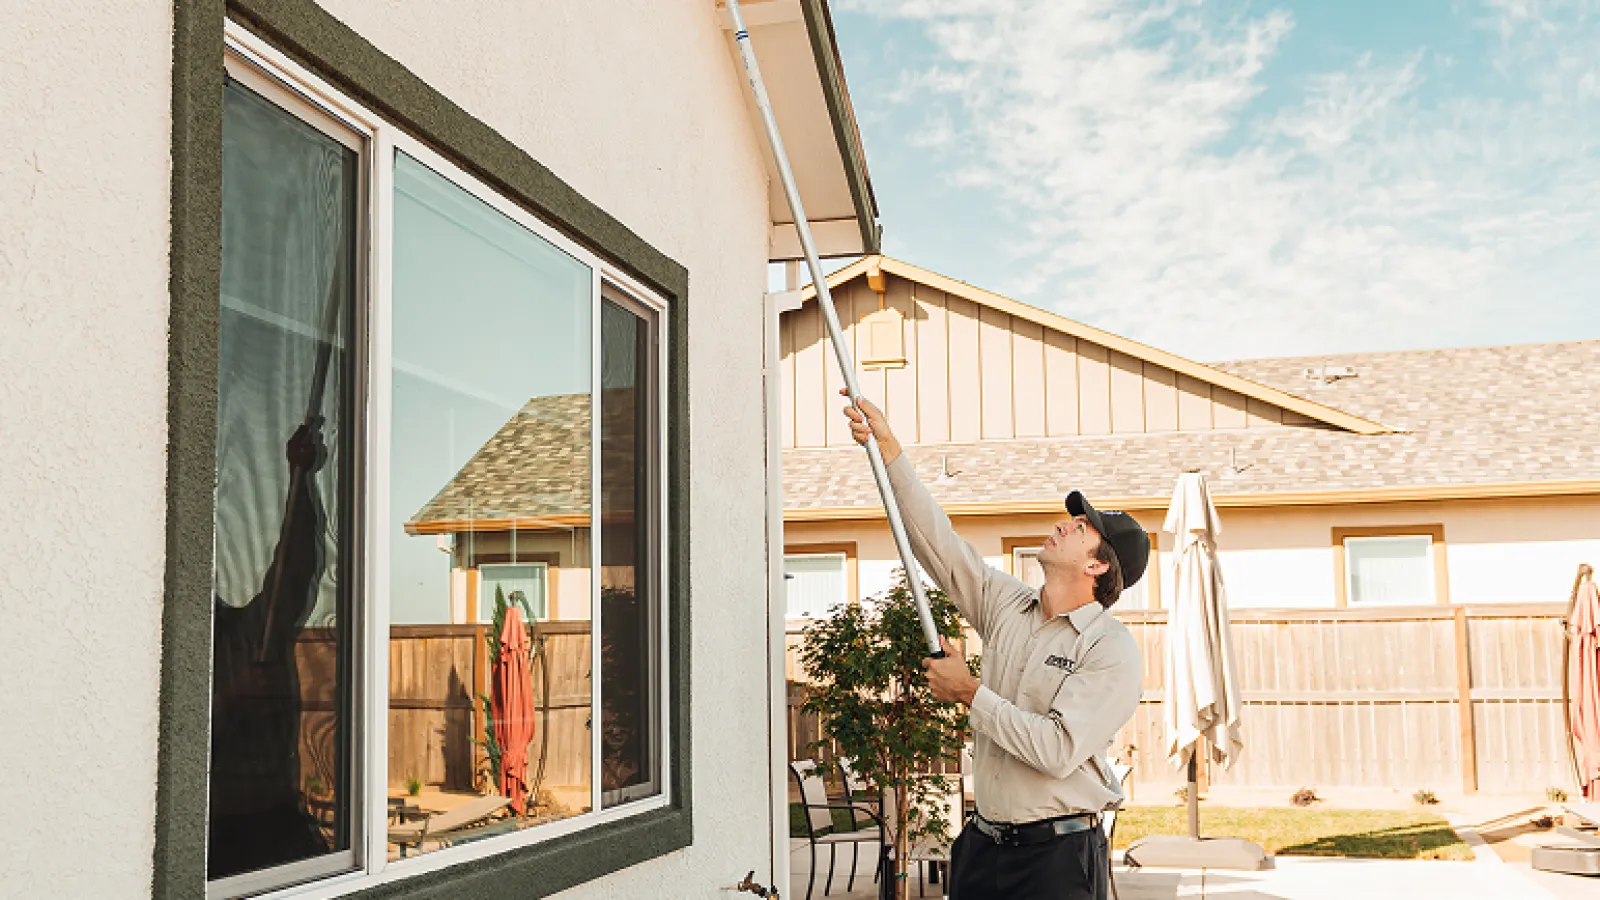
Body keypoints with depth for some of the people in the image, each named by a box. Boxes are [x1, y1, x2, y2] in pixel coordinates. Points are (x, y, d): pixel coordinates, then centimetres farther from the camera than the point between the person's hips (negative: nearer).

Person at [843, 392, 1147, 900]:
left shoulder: (1112, 649, -12)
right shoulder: (1007, 606, 7)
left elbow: (1058, 750, -22)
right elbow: (935, 537, 6)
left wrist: (969, 693, -13)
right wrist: (887, 448, 0)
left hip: (1058, 857, -5)